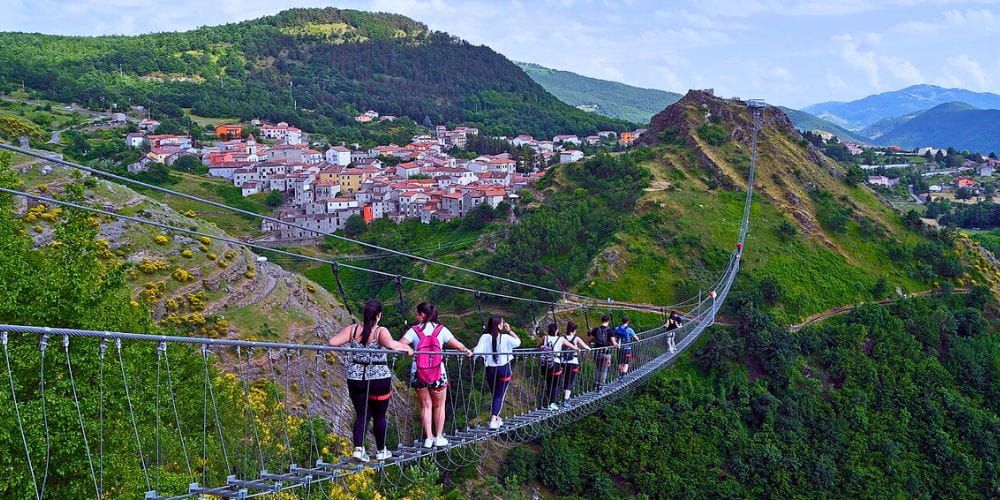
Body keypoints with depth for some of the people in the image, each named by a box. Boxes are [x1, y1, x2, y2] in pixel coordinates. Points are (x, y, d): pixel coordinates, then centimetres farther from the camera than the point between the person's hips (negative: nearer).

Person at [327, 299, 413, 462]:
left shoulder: (353, 329, -1)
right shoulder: (381, 331, -12)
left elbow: (332, 342, -7)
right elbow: (390, 344, -31)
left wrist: (345, 345, 13)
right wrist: (406, 347, -15)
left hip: (355, 378, 3)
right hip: (379, 379, -3)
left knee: (361, 415, 12)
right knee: (379, 416, 13)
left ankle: (358, 448, -5)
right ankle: (381, 451, 24)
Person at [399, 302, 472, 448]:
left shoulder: (414, 331, -5)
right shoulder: (441, 330, -3)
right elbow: (458, 345, -3)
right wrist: (467, 351, 10)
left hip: (418, 374, 0)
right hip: (438, 374, 0)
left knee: (425, 406, 12)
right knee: (439, 406, 16)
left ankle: (428, 438, 10)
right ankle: (439, 437, 18)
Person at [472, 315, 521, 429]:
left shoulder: (485, 337, -11)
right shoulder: (505, 338, -12)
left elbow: (477, 351, -22)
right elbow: (518, 341, 6)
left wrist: (471, 351, -4)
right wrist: (509, 331, 5)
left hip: (490, 369, 3)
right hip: (503, 369, -3)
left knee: (495, 394, 20)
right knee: (500, 395, 2)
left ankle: (496, 418, 30)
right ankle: (493, 420, -11)